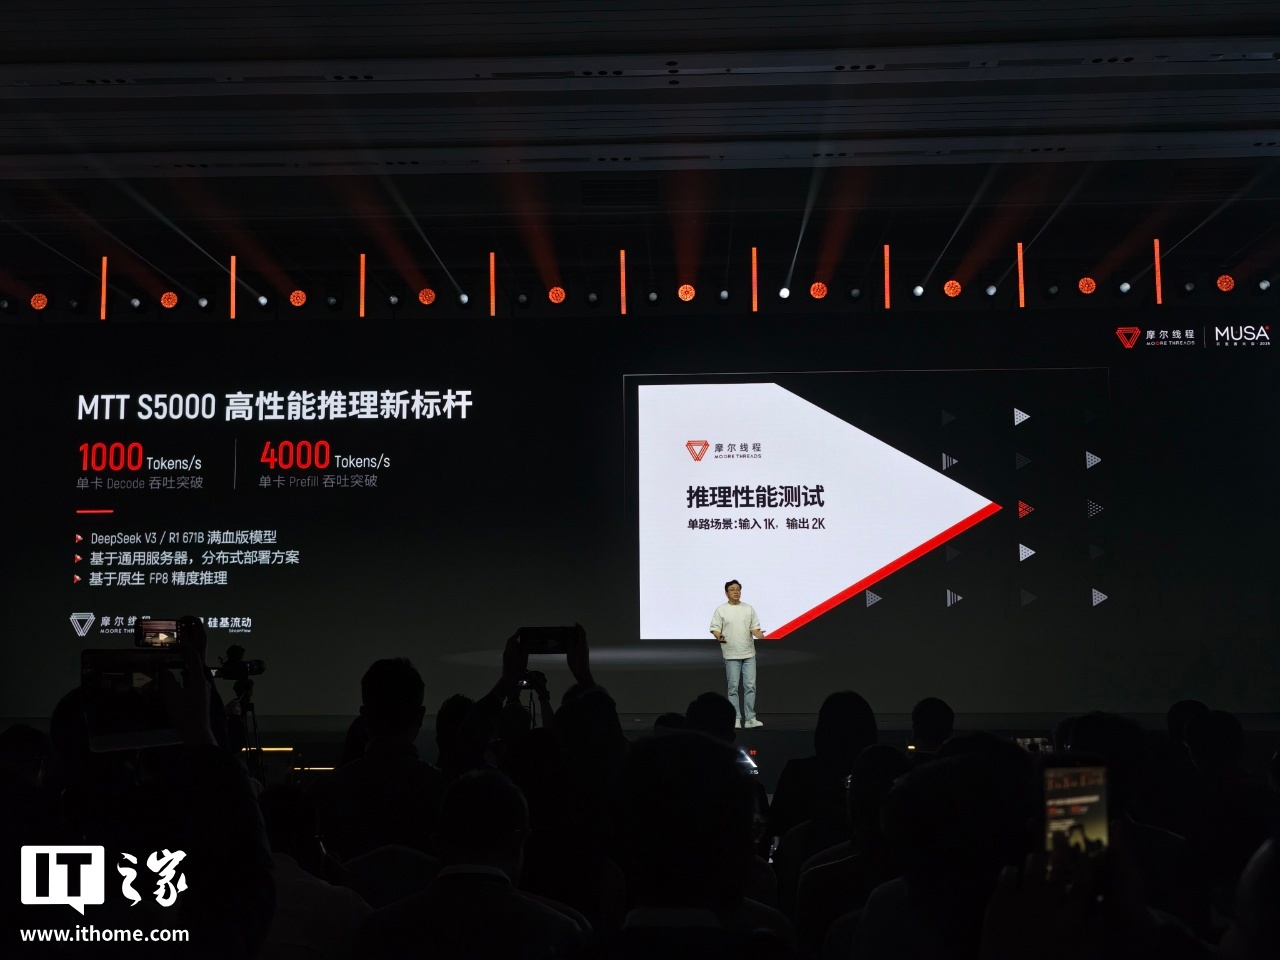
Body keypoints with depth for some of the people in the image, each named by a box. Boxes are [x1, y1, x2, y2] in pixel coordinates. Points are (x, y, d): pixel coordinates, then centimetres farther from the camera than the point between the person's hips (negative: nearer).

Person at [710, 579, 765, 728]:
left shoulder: (749, 609, 8)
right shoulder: (721, 610, -2)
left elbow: (754, 627, 9)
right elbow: (715, 628, -3)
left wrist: (758, 634, -13)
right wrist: (719, 636, -25)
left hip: (749, 654, 3)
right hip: (731, 655, -3)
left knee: (750, 686, 1)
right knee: (733, 688, 1)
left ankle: (750, 718, 7)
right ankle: (736, 719, 7)